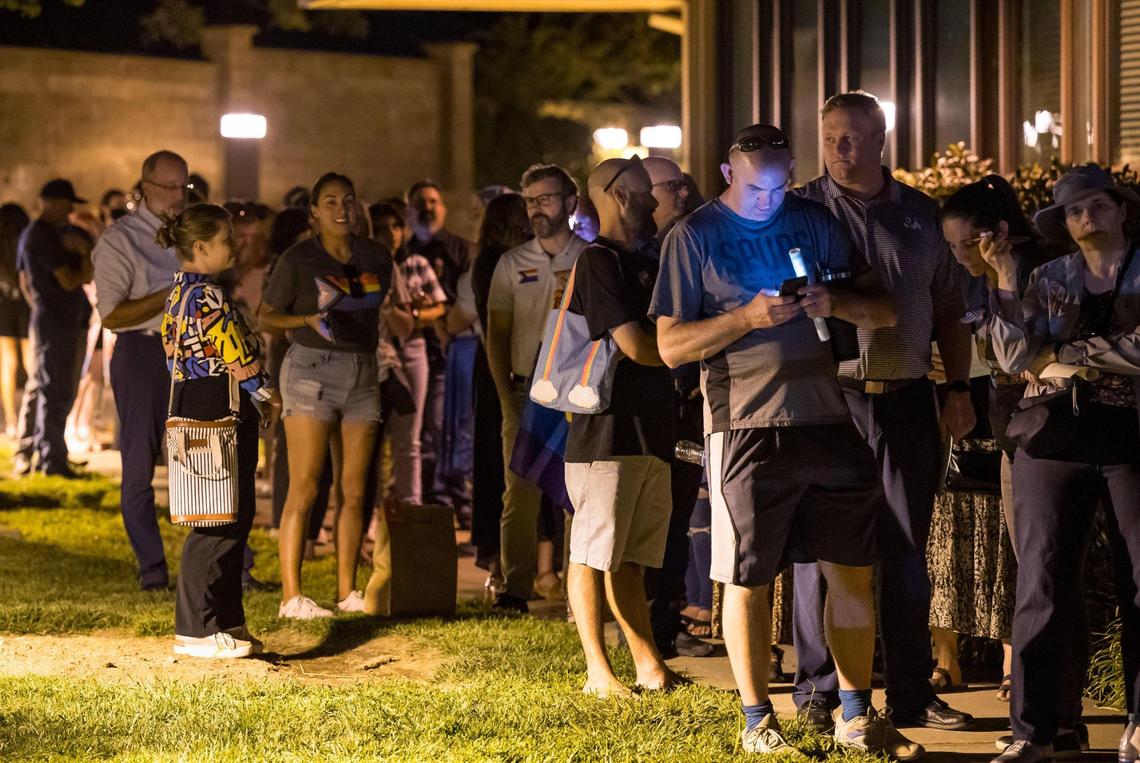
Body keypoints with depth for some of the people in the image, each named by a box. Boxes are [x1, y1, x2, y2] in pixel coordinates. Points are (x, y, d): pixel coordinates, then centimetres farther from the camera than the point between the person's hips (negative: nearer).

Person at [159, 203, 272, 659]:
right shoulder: (208, 295, -17)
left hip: (193, 405, 11)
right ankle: (196, 631, -5)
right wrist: (262, 389, 2)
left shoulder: (181, 292, 15)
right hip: (220, 414, -11)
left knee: (236, 518, 15)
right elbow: (233, 353, -17)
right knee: (221, 522, -8)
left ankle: (226, 621, 20)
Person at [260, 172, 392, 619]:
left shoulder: (376, 258, 10)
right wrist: (309, 321, -14)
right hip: (311, 369, -5)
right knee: (304, 490, -9)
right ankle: (291, 596, -8)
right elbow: (266, 317, 2)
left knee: (353, 492, 6)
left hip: (363, 374, 5)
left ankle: (347, 591, 12)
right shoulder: (298, 260, -3)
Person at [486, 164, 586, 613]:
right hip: (526, 391, 1)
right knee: (521, 492, -4)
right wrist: (507, 395, 1)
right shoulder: (513, 264, 11)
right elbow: (496, 335, 10)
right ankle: (515, 588, -2)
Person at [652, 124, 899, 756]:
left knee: (852, 571, 6)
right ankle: (757, 721, 13)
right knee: (749, 579, 2)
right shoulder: (694, 237, 0)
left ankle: (856, 717, 16)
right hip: (747, 426, -3)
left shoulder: (815, 223, 10)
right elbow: (671, 346, -4)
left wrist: (835, 302, -11)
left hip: (829, 418, 3)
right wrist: (748, 316, -17)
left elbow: (882, 311, 10)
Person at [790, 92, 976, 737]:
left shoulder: (920, 214, 11)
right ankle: (818, 694, 8)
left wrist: (959, 387, 8)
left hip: (907, 399, 3)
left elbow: (950, 308, 16)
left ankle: (911, 694, 14)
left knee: (908, 551, 7)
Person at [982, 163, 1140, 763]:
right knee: (1043, 580, -3)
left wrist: (1063, 354, -8)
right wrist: (1006, 279, -6)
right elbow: (1016, 358, 0)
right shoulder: (1049, 279, 10)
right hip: (1056, 438, 2)